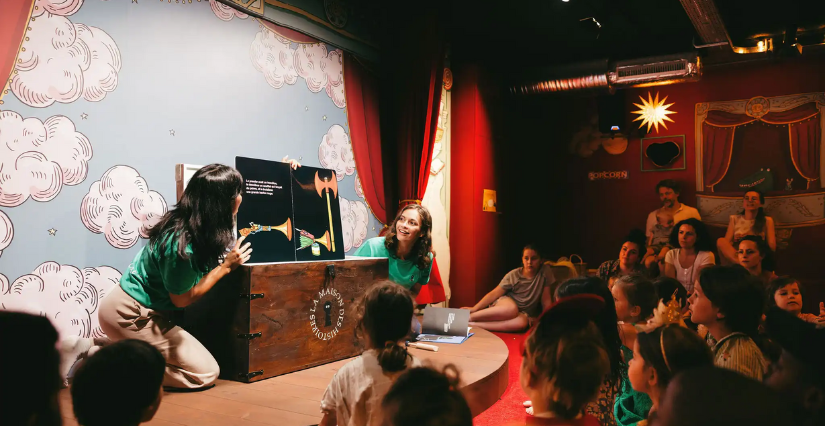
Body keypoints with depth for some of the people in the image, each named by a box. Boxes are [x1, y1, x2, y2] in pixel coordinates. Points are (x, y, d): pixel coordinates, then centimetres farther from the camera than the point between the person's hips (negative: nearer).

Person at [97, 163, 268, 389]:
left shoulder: (187, 224, -4)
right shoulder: (182, 244, -30)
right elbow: (182, 299, -17)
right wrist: (227, 266, -15)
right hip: (130, 315, -9)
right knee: (205, 372, -7)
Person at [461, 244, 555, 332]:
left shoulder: (545, 271, -4)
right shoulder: (513, 275, -6)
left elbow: (545, 300, 1)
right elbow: (494, 294, -6)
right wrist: (474, 308, -17)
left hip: (523, 312, 1)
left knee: (522, 322, -40)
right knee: (511, 309, -41)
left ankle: (473, 324, -39)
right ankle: (468, 317, -33)